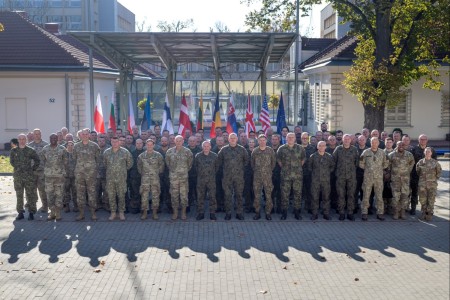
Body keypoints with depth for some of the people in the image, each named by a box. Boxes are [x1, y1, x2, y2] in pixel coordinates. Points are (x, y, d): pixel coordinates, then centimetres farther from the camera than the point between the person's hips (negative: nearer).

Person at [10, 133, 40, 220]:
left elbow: (37, 161, 4)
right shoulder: (14, 150, 5)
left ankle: (31, 212, 7)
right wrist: (18, 168, 7)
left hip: (29, 176, -2)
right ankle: (20, 212, 14)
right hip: (18, 176, 2)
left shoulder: (31, 150, -1)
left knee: (30, 194, 0)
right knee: (19, 195, 6)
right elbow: (12, 161, 13)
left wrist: (33, 169, 0)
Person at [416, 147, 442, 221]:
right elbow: (417, 171, 14)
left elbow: (439, 171, 11)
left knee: (431, 200, 2)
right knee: (422, 199, 5)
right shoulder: (420, 162, -1)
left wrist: (436, 178, 7)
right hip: (422, 184, 1)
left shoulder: (435, 162, -4)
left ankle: (430, 213, 12)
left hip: (432, 184, -1)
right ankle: (424, 213, 18)